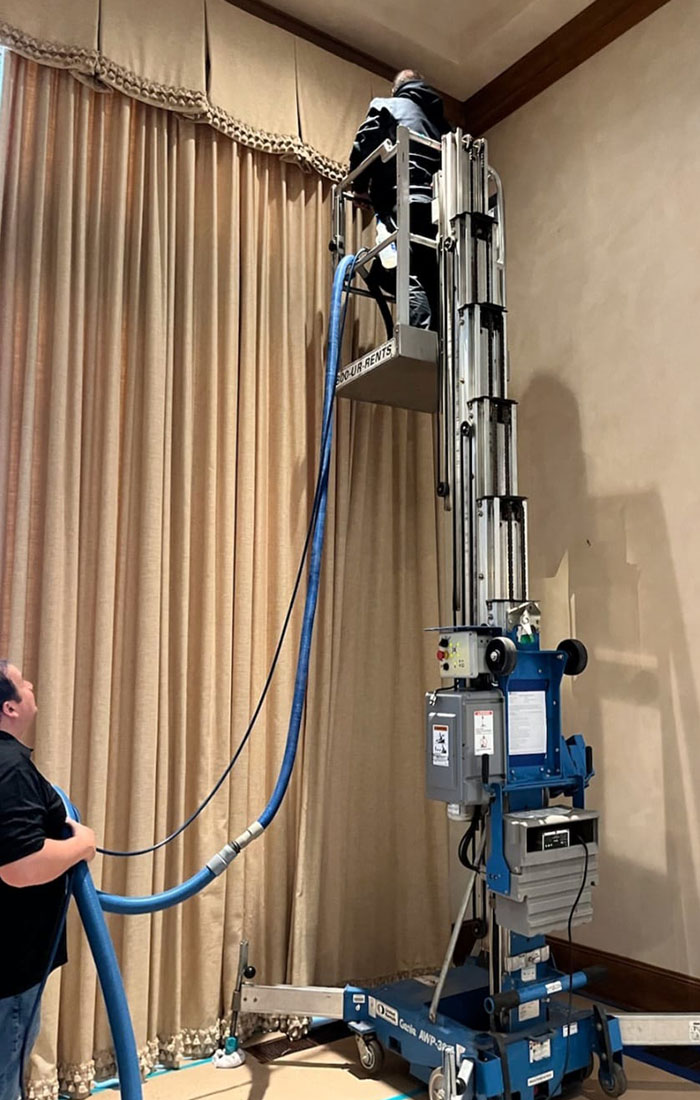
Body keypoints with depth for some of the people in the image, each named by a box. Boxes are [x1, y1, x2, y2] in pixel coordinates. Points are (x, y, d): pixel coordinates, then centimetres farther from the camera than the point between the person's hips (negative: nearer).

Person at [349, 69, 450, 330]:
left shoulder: (386, 106, 18)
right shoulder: (440, 120, 32)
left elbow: (363, 147, 6)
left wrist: (360, 188, 17)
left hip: (405, 203, -5)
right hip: (439, 206, 5)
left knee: (409, 274, -17)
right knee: (433, 279, 2)